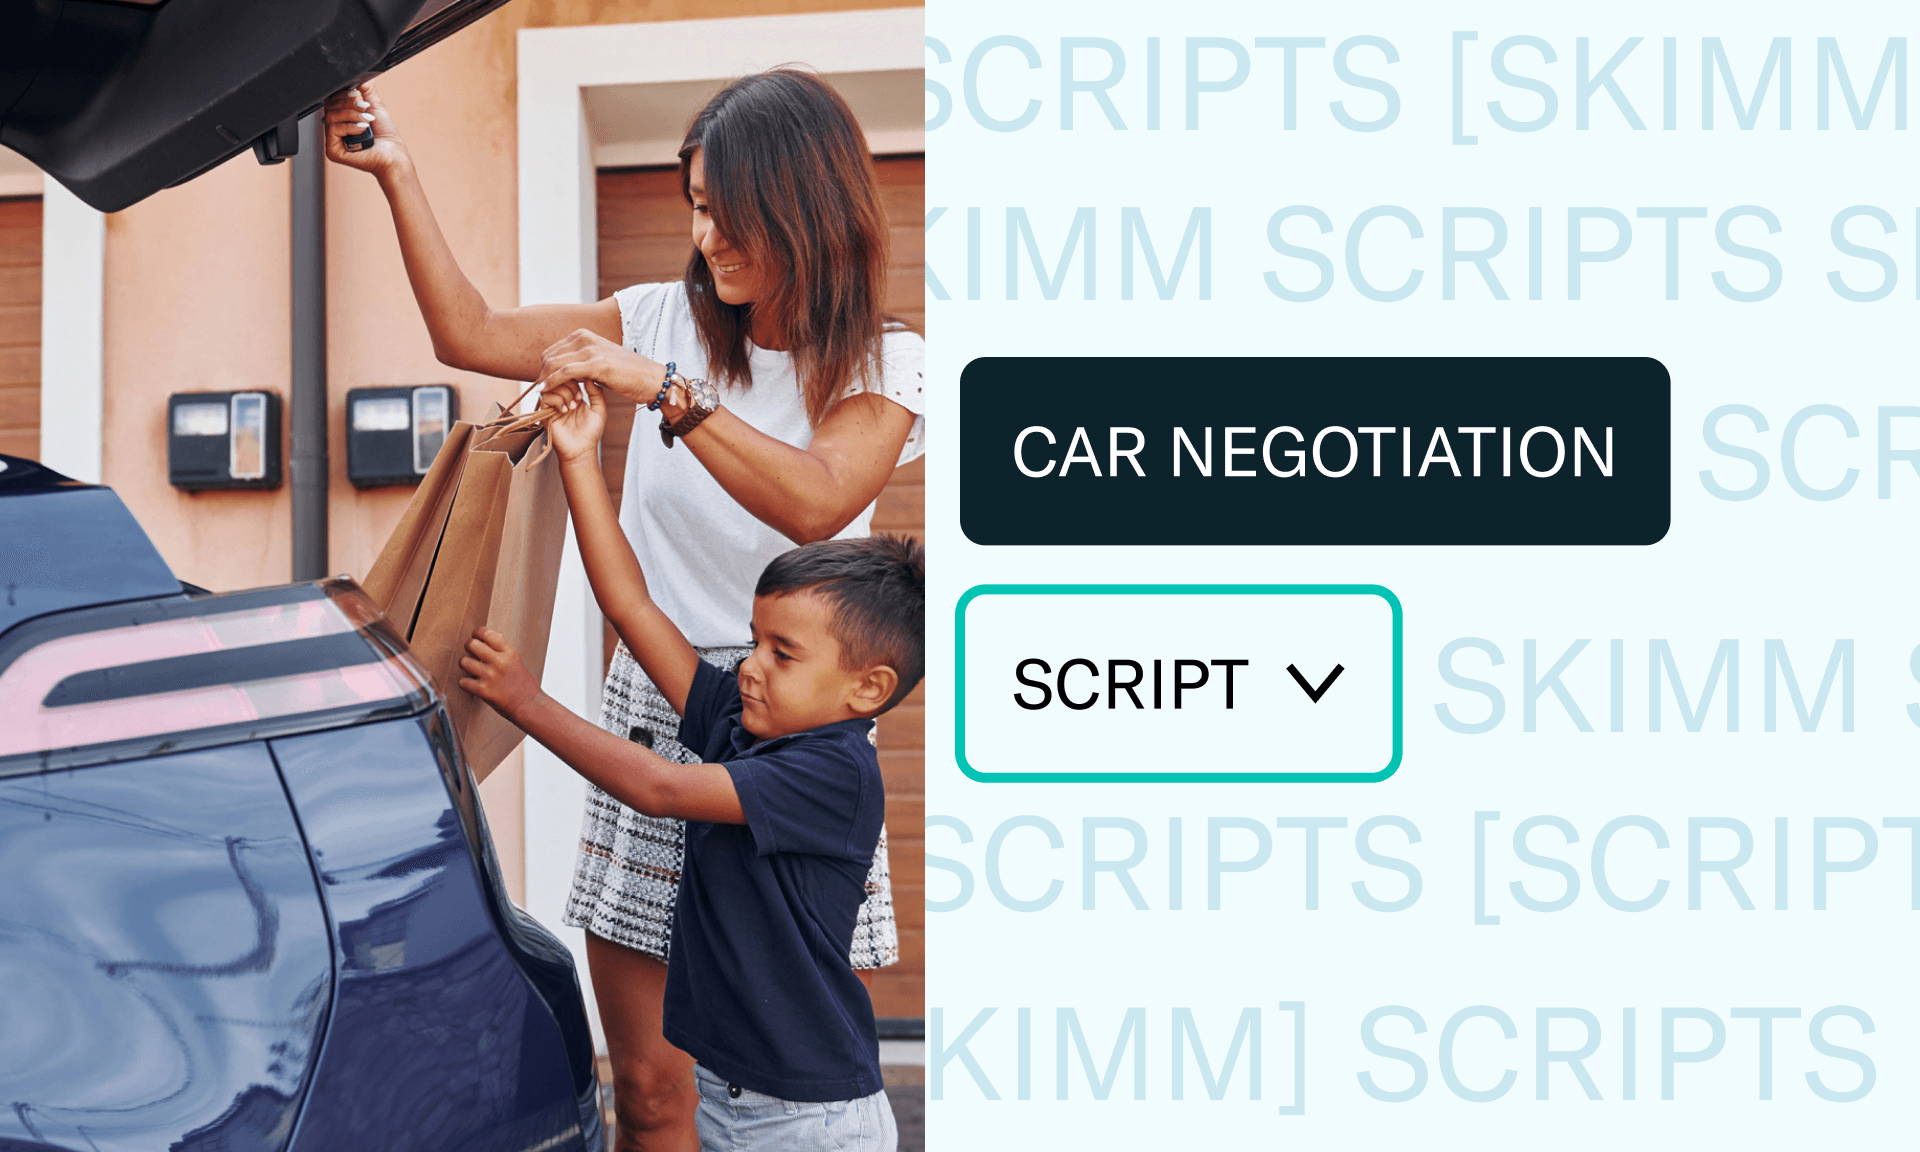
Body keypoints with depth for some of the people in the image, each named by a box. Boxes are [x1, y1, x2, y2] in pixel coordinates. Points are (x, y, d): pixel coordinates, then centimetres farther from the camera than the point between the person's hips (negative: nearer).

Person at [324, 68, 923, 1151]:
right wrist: (397, 173, 4)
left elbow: (815, 502, -23)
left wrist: (659, 385, -27)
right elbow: (472, 335, 8)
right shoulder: (670, 319, 6)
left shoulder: (884, 362, -3)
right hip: (648, 711, 3)